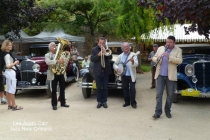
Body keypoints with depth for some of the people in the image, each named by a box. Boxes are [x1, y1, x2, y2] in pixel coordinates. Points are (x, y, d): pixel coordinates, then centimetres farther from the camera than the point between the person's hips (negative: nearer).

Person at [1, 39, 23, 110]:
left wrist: (14, 62, 9)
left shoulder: (6, 53, 12)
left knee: (8, 90, 12)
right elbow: (8, 66, -21)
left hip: (8, 72, 10)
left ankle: (9, 105, 20)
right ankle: (14, 106, -1)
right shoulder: (7, 54, -16)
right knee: (12, 90, -6)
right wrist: (15, 63, -9)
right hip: (11, 72, -10)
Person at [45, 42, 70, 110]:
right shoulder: (47, 55, 0)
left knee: (62, 89, 12)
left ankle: (63, 102, 23)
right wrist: (57, 61, -31)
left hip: (61, 73, 4)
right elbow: (48, 62, -20)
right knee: (54, 90, 1)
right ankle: (54, 104, 9)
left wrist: (68, 54, -7)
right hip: (53, 74, -4)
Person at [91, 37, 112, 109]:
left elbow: (110, 57, -7)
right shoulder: (94, 49, 2)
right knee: (98, 88, 4)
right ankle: (99, 102, 12)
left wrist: (105, 51, -20)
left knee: (105, 88, 6)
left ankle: (104, 101, 14)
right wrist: (98, 55, -22)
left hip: (106, 71, 1)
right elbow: (92, 59, -7)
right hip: (98, 72, -1)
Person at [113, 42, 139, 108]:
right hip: (124, 75, 4)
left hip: (131, 75, -4)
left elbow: (136, 64, -18)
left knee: (132, 89, -6)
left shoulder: (133, 55, -5)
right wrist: (117, 68, -9)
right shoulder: (120, 56, 8)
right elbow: (115, 64, 11)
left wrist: (133, 61, -39)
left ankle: (133, 102, 5)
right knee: (125, 88, 8)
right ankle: (127, 102, 20)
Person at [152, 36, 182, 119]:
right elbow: (153, 58, 10)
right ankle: (158, 112, 1)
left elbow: (179, 61, -13)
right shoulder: (160, 48, 10)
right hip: (160, 75, 2)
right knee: (158, 94, -2)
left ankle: (167, 111, 22)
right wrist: (156, 59, -13)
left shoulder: (178, 50, 1)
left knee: (170, 95, 7)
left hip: (171, 76, -1)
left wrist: (169, 56, -24)